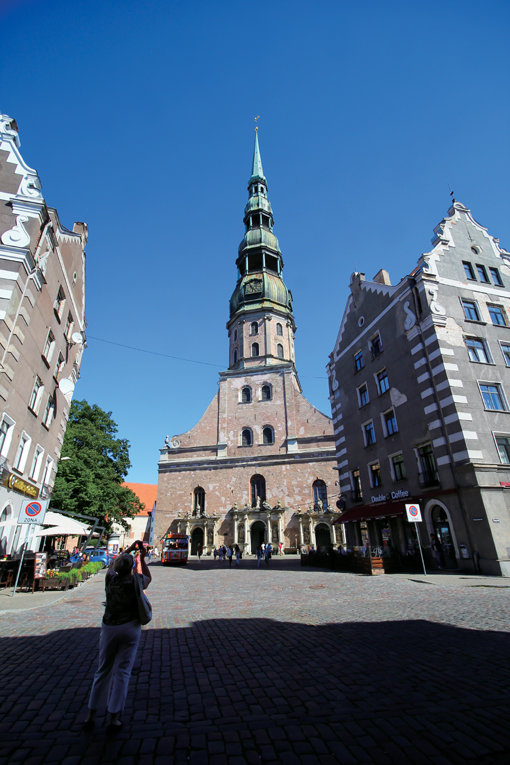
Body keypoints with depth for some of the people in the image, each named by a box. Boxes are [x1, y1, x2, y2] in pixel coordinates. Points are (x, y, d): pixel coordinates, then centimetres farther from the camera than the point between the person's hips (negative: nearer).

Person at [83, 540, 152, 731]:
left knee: (102, 670, 18)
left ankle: (91, 715, 24)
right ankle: (113, 718, 11)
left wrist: (130, 548, 16)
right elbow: (148, 577, 8)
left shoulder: (110, 579, -8)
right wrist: (141, 558, 8)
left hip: (109, 628, 3)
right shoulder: (136, 583, -16)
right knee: (122, 672, 7)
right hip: (130, 629, -3)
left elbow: (113, 564, 14)